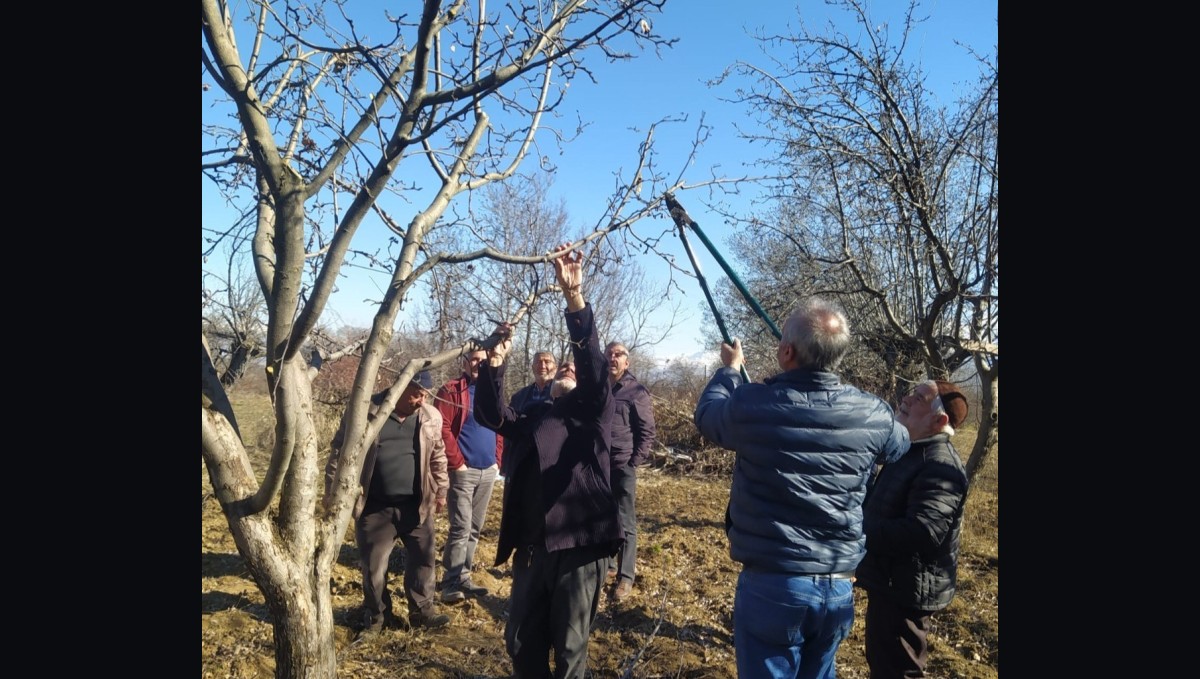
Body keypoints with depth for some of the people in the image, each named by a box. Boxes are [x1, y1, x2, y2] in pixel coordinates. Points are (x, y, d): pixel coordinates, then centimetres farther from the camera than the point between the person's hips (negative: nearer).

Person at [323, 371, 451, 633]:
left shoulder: (431, 417, 0)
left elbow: (438, 457, 13)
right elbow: (340, 451, -2)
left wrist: (441, 490, 17)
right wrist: (333, 491, -2)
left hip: (416, 505, 3)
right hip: (376, 507, -2)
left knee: (424, 557, 9)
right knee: (373, 564, 7)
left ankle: (422, 610, 26)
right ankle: (376, 614, 27)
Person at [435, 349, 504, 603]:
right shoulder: (451, 391, -5)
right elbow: (443, 429, -12)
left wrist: (497, 460, 6)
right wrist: (457, 463, -14)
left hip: (488, 471, 6)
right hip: (464, 470, -6)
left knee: (475, 529, 11)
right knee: (460, 528, -7)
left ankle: (463, 577, 20)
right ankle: (451, 583, 2)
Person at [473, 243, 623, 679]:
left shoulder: (594, 413, 1)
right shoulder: (533, 419, 16)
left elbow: (594, 369, -15)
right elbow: (489, 415, 4)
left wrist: (574, 298, -27)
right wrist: (495, 362, -10)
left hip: (578, 544, -4)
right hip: (532, 544, 5)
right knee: (521, 642, 15)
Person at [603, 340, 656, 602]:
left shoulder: (637, 391, -3)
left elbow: (647, 432, -5)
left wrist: (634, 463, -11)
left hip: (623, 467, -5)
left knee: (624, 524, -1)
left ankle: (625, 577, 5)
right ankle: (606, 564, 26)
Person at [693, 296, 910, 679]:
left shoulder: (751, 406, -17)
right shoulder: (873, 415, -6)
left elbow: (706, 413, 5)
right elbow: (903, 448, 17)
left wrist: (729, 369, 24)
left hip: (771, 584, -3)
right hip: (840, 587, 4)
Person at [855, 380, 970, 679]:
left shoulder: (941, 466, -24)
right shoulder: (912, 451, 10)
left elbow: (921, 532, -35)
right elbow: (887, 510, 22)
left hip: (908, 591, -10)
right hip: (889, 583, 10)